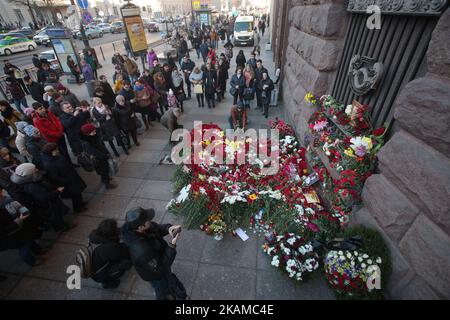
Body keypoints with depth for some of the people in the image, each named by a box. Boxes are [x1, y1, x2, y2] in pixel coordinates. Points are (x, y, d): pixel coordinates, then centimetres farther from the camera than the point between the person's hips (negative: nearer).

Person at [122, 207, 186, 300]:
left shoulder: (147, 226, -27)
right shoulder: (141, 251, -46)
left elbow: (158, 228, -5)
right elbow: (160, 268, -32)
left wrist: (168, 228, -26)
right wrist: (172, 245, -35)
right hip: (155, 275, -7)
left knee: (169, 277, 36)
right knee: (162, 290, 26)